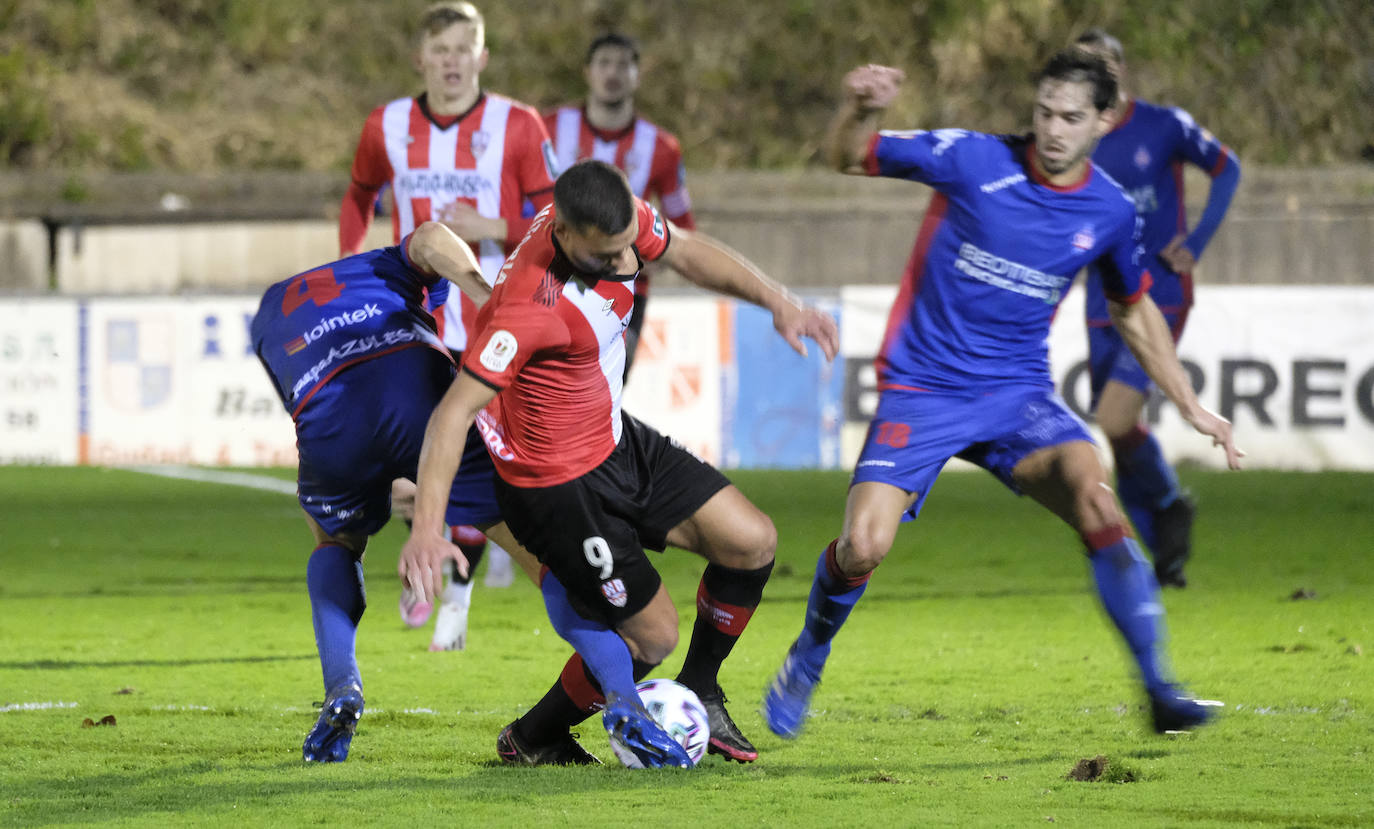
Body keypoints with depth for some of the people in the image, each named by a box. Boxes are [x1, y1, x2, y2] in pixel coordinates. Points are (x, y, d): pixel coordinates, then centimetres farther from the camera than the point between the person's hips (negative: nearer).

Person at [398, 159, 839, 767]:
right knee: (651, 636, 1)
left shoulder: (618, 220, -13)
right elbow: (456, 410, -36)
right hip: (559, 484, -8)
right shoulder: (532, 305, -36)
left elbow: (688, 253, 9)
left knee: (752, 542, 5)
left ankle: (698, 695, 26)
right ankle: (531, 741, 23)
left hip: (617, 441, 8)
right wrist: (426, 527, -43)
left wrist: (779, 303, 3)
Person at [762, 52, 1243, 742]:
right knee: (863, 547, -18)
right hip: (921, 391, -2)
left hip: (1018, 393, 2)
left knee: (1096, 502, -25)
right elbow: (846, 160, -3)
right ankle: (808, 658, 15)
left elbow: (1133, 312, 20)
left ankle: (1159, 689, -16)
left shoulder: (1110, 212, 2)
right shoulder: (974, 160, -9)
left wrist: (1190, 407, 21)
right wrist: (859, 110, -26)